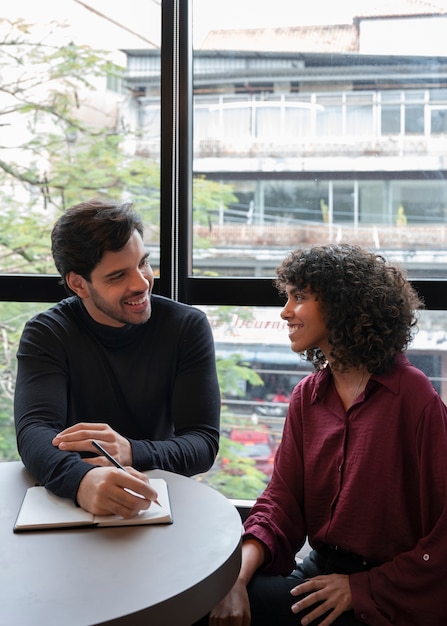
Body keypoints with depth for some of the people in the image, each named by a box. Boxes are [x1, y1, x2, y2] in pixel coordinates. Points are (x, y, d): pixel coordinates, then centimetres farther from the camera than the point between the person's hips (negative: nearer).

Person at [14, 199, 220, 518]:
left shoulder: (188, 327, -3)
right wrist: (82, 480, -42)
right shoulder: (45, 335, -5)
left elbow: (204, 443, -9)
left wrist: (132, 452, -30)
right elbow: (34, 431, -20)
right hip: (71, 501, 1)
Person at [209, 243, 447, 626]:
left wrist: (363, 587, -13)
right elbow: (282, 499, 0)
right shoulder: (307, 396, 6)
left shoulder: (413, 396, -13)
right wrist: (237, 576, -15)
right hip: (320, 572, 5)